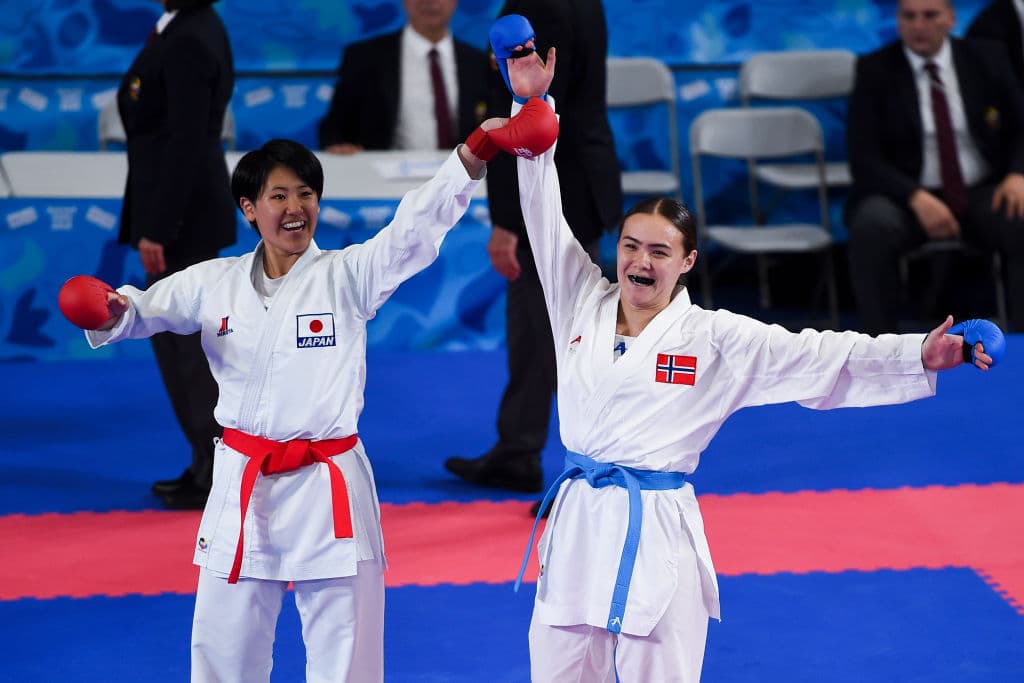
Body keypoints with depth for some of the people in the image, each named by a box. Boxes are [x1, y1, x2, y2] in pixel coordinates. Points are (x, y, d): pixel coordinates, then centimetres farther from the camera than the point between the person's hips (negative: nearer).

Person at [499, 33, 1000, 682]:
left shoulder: (714, 338, -2)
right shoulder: (583, 305, 8)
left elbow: (815, 356, -8)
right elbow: (547, 218, 8)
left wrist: (919, 355, -19)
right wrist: (534, 108, 2)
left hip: (657, 534, -4)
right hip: (577, 525, 4)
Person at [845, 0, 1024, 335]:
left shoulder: (986, 60, 7)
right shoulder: (874, 70, 0)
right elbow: (863, 158, -7)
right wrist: (916, 198, -23)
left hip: (984, 194, 2)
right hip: (904, 195, -2)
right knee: (872, 226, -35)